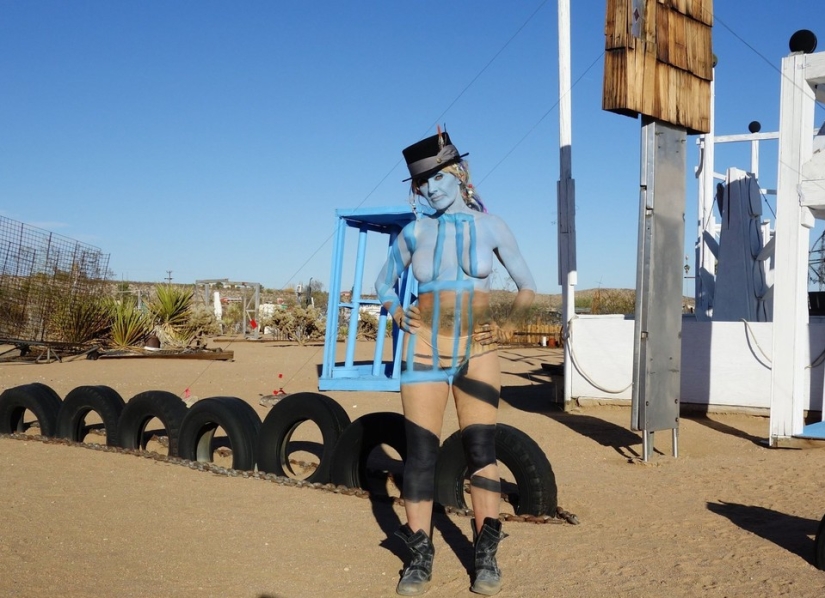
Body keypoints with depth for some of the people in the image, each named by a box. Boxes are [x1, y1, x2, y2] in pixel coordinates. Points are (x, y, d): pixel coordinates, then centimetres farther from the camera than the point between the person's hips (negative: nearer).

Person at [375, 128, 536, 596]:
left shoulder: (490, 226, 0)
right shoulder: (415, 232, 2)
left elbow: (528, 286, 9)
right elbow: (384, 283, 17)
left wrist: (510, 325, -5)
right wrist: (397, 315, -1)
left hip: (477, 351, -1)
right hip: (426, 349, 1)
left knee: (481, 449, -4)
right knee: (421, 452, -2)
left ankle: (487, 556, 7)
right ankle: (421, 557, 9)